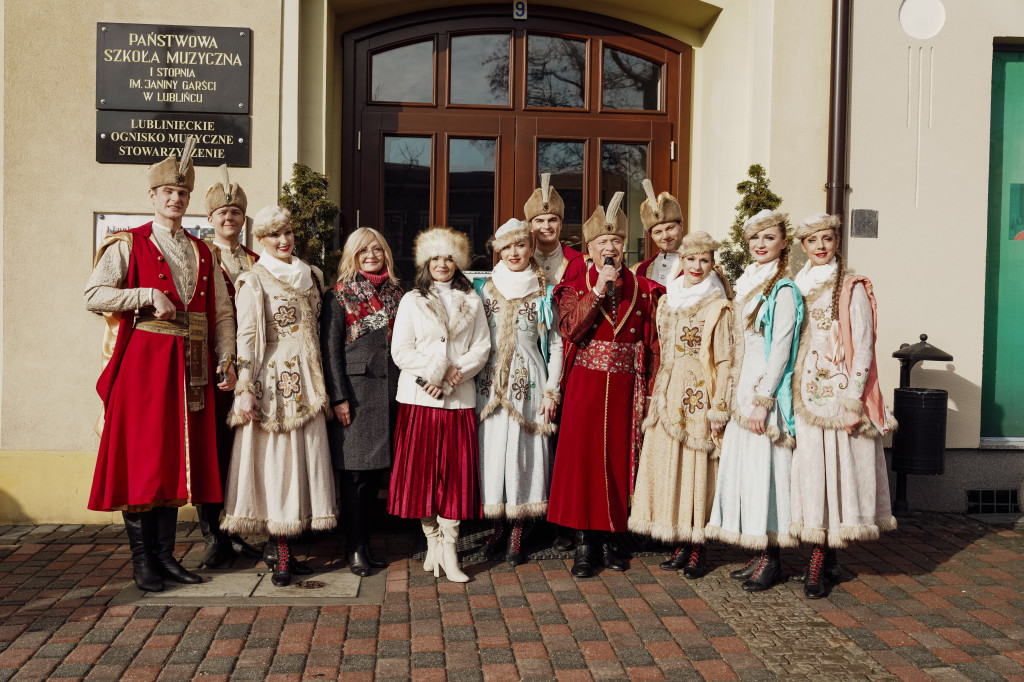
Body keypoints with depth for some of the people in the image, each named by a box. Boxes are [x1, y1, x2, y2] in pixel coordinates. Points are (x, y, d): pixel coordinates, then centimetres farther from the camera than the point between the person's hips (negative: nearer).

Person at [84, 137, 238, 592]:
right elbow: (93, 295, -7)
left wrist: (226, 359, 1)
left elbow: (221, 312, 12)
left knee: (177, 457, 7)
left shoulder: (201, 253, 16)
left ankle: (165, 554, 17)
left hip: (189, 367, 4)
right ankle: (142, 560, 7)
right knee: (141, 457, -2)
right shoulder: (128, 244, 4)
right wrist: (149, 295, -16)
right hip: (142, 362, -4)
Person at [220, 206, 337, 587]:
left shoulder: (309, 275, 15)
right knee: (275, 459, -3)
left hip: (305, 380, 6)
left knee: (301, 457, 4)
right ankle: (280, 553, 3)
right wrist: (246, 389, -16)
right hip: (272, 380, -6)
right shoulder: (254, 280, -3)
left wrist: (321, 385, 15)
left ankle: (277, 545, 13)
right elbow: (246, 336, -8)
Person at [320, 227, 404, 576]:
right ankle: (355, 549, 7)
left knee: (376, 469, 9)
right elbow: (330, 349, -4)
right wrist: (338, 397, -11)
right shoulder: (339, 295, 1)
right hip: (355, 389, -4)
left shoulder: (395, 294, 14)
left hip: (389, 389, 5)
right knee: (355, 472, -3)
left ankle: (365, 541, 20)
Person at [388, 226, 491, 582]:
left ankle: (449, 551, 5)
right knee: (422, 470, 1)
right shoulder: (411, 301, 9)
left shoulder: (472, 302, 13)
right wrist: (431, 375, -12)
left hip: (459, 397, 1)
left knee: (455, 471, -1)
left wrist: (455, 372, -11)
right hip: (419, 396, -1)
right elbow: (401, 350, 0)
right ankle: (433, 542, 15)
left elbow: (482, 348, 6)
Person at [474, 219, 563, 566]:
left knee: (526, 450, -3)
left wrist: (552, 391, -1)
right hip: (490, 383, 2)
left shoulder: (544, 293, 6)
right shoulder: (484, 289, 9)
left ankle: (518, 535, 6)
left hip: (529, 383, -1)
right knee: (491, 449, 0)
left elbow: (555, 344, 6)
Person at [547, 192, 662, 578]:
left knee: (618, 457, 5)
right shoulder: (576, 289, 6)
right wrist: (598, 291, -16)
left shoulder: (643, 289, 8)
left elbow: (652, 343, 6)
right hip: (586, 385, -1)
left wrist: (651, 389, -1)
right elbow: (569, 330, -12)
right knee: (582, 456, -1)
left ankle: (610, 538, 19)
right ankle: (584, 542, 9)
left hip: (624, 387, 1)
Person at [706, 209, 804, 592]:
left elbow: (780, 351, -14)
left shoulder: (783, 291, -9)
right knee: (743, 467, 9)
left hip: (767, 391, -8)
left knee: (764, 468, -4)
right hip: (744, 388, 8)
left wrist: (762, 400, -18)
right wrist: (737, 393, 15)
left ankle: (770, 560, 7)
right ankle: (760, 555, 19)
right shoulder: (748, 284, 15)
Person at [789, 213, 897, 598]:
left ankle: (819, 566, 4)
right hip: (804, 394, 5)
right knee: (809, 470, 5)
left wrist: (853, 399, -14)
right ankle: (826, 559, 16)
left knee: (834, 468, -3)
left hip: (839, 394, -5)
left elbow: (863, 346, -7)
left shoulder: (852, 288, -3)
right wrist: (786, 392, 12)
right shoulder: (796, 287, 13)